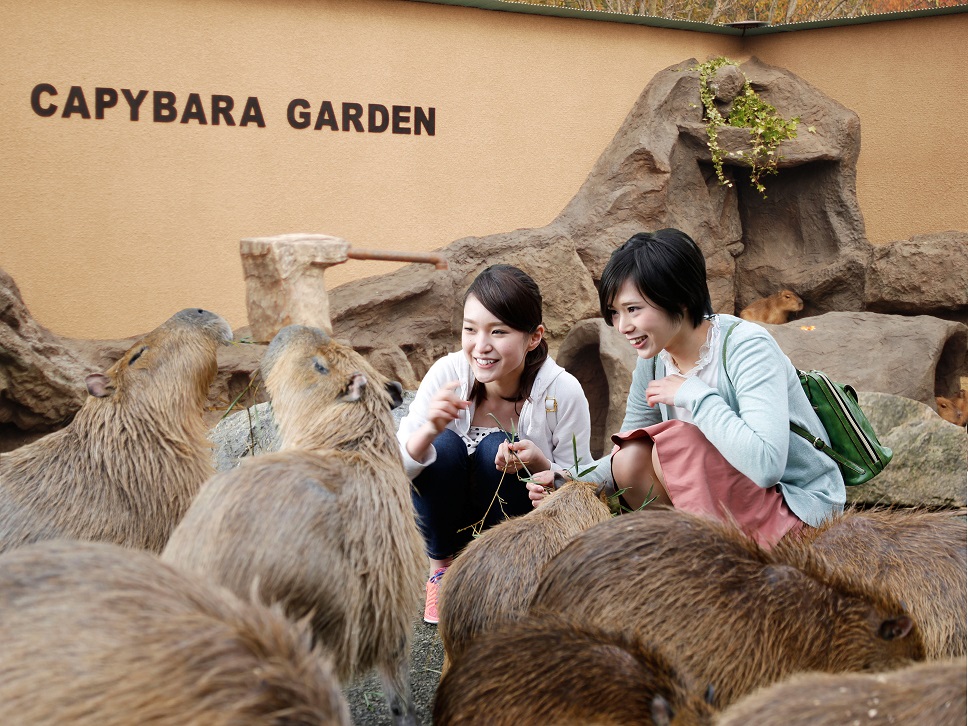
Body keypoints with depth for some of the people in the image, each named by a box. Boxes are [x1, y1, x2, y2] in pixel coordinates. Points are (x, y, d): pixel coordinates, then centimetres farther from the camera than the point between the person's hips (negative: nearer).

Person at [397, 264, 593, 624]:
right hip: (451, 524, 1)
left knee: (495, 448, -28)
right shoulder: (447, 373, -18)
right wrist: (428, 430, -41)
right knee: (444, 444, -27)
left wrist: (539, 464, -33)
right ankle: (441, 569, -2)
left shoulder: (562, 392, -21)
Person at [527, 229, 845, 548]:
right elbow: (625, 457, 7)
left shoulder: (746, 348, -21)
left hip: (801, 507, -7)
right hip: (728, 503, 7)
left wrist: (694, 394, -27)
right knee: (631, 458, -14)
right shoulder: (654, 360, 0)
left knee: (673, 441, -24)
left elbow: (765, 465, -35)